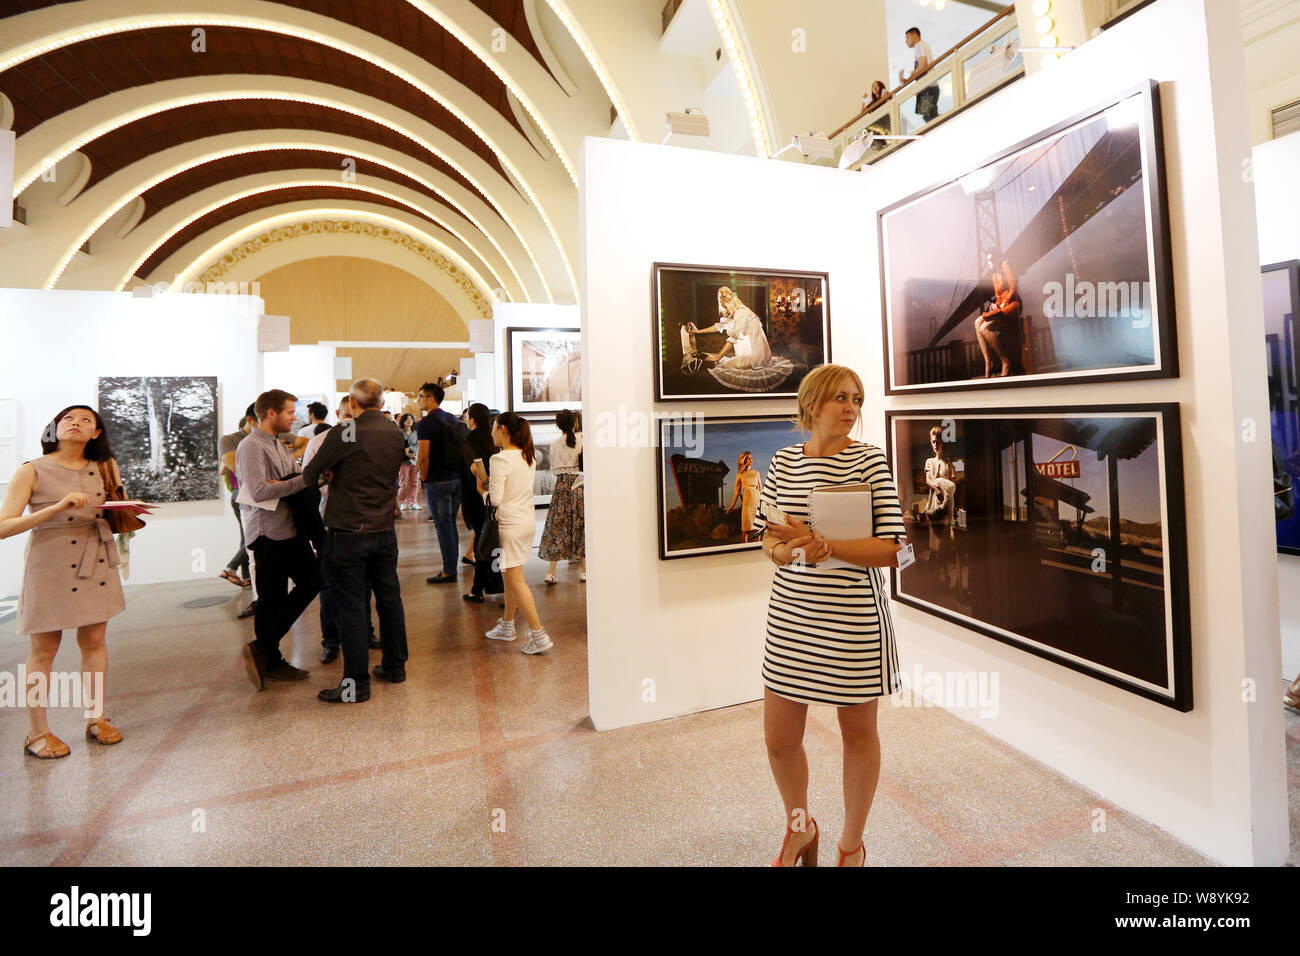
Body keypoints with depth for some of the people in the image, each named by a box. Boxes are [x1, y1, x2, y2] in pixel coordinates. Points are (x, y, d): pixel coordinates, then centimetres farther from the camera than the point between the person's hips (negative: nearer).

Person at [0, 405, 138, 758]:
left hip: (96, 561, 4)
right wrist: (57, 507, -25)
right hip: (50, 563, -3)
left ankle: (97, 719, 21)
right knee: (44, 649, 4)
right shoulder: (32, 471, -6)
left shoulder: (104, 468, 6)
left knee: (95, 640, 9)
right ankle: (37, 733, 17)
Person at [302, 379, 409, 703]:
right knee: (389, 598, 15)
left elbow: (310, 475, -4)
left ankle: (357, 683, 10)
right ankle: (394, 666, 29)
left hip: (347, 533, -5)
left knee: (350, 608, 3)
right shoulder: (397, 434, 2)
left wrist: (328, 474, 19)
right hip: (384, 531, 6)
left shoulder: (342, 435, -14)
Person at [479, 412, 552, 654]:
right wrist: (487, 480, 12)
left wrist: (483, 481, -3)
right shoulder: (528, 456, 7)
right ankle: (507, 625, 33)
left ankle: (539, 635, 0)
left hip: (510, 524, -8)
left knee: (516, 581, -1)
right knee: (510, 576, 20)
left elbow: (495, 498, -19)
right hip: (529, 519, 8)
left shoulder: (500, 459, -17)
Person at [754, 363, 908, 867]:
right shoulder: (784, 461, 2)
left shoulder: (869, 459, -8)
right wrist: (795, 549, -17)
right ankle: (800, 827, 43)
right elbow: (771, 543, 5)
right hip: (791, 617, 3)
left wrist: (817, 543, -24)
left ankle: (852, 844, 43)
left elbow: (890, 550, -13)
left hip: (854, 618, -2)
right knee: (778, 739, 11)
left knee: (858, 733, 16)